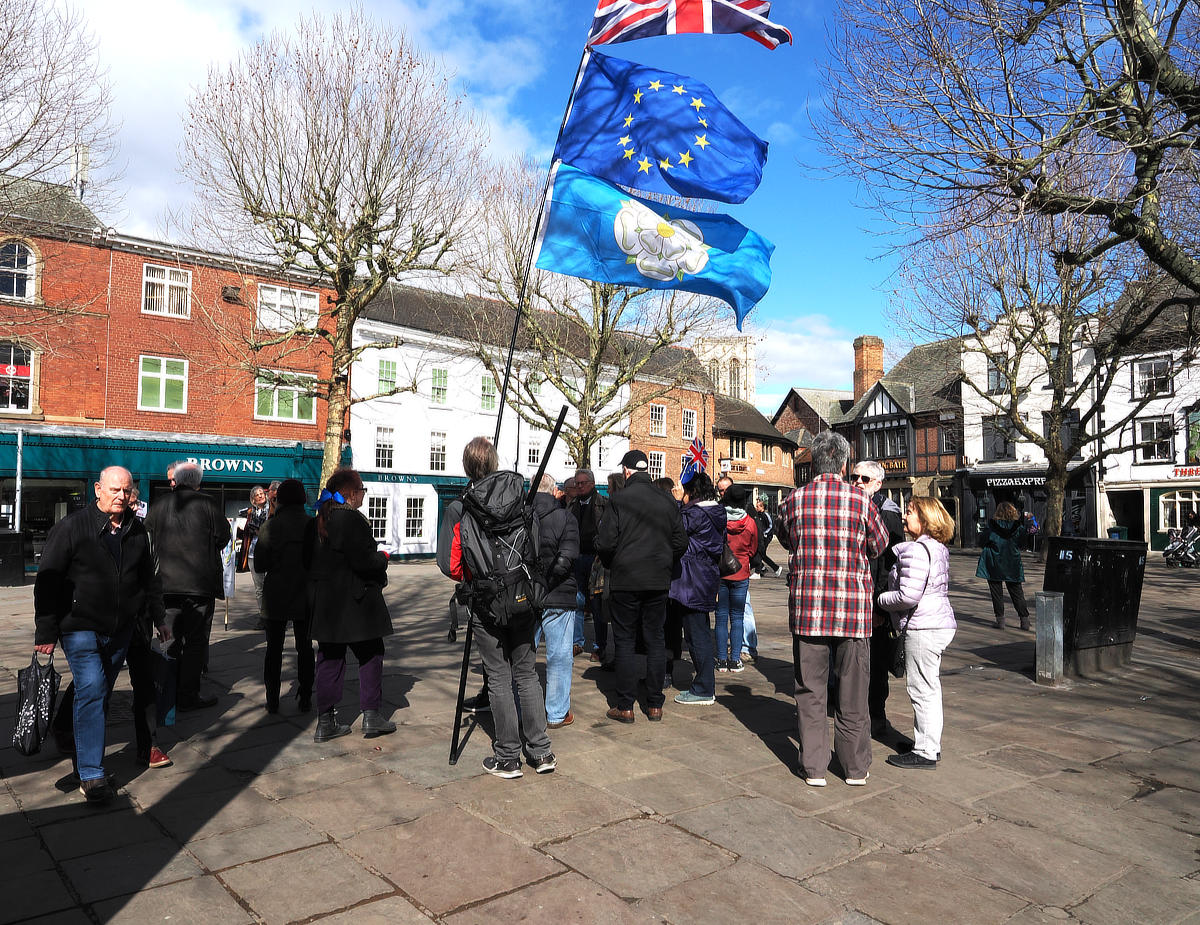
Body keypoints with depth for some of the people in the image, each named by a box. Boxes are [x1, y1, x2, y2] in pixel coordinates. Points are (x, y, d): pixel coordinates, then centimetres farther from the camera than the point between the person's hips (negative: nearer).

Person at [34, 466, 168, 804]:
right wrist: (46, 632, -10)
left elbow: (150, 578, 17)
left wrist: (159, 617, 18)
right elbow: (47, 581, -8)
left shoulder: (137, 530, 6)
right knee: (91, 690, -12)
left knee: (101, 693, 15)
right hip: (80, 627, -5)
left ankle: (84, 747, 33)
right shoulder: (72, 527, -8)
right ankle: (91, 775, -8)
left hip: (120, 629, 5)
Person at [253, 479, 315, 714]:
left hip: (276, 597, -1)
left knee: (274, 648, 10)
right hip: (306, 597, 1)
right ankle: (305, 699, 13)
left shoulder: (270, 527, -10)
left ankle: (272, 700, 12)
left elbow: (259, 566, -9)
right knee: (305, 647, 11)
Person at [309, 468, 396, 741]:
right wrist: (383, 557, -2)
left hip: (325, 602, 8)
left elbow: (313, 558, 13)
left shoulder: (319, 521, 9)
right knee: (371, 655, 7)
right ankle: (371, 716, 11)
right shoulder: (351, 519, -18)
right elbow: (362, 560, -22)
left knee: (330, 658, 12)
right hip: (355, 602, -7)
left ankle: (325, 721, 15)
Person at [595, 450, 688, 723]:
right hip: (659, 582, 4)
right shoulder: (668, 501, 2)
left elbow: (605, 543, -12)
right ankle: (655, 705, 16)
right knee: (655, 641, 11)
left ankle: (625, 707, 9)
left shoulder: (619, 500, -11)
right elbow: (681, 542, 5)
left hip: (625, 581, -3)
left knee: (624, 642, 6)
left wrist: (612, 566, 7)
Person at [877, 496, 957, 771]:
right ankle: (931, 744, 29)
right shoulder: (938, 548, 13)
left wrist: (881, 600, -9)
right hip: (941, 624, 10)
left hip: (923, 628, -10)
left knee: (922, 689, -3)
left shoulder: (916, 550, -19)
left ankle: (925, 753, 4)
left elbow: (908, 596, -23)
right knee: (930, 687, 18)